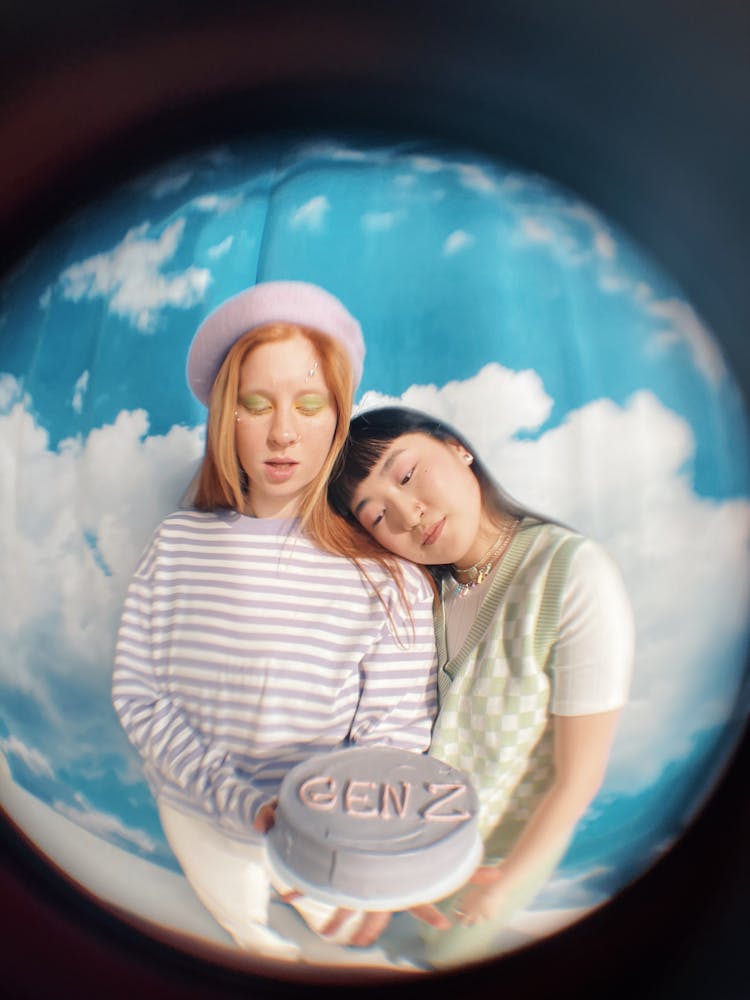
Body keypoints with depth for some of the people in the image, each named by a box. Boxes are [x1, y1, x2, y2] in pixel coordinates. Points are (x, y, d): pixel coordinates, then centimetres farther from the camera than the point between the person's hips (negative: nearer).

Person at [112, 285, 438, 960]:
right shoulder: (178, 542, -13)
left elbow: (395, 740, -19)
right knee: (250, 943, 29)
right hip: (197, 818, 3)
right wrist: (244, 802, -22)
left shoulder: (385, 575, -23)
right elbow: (136, 690, -11)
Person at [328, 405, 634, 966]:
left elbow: (578, 777, -22)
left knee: (453, 953, 23)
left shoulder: (573, 574, -30)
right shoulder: (421, 582, -12)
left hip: (510, 842, -4)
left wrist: (505, 884, -12)